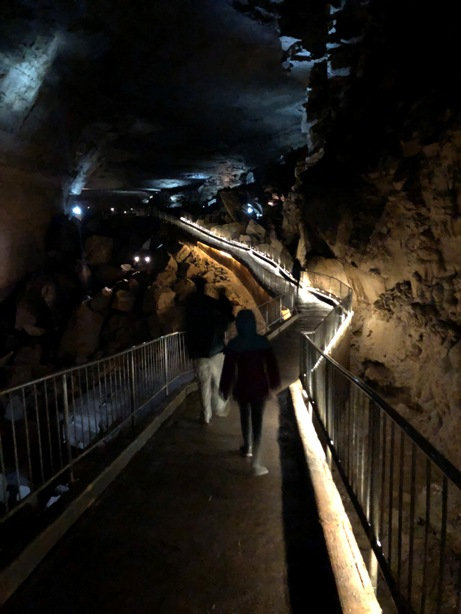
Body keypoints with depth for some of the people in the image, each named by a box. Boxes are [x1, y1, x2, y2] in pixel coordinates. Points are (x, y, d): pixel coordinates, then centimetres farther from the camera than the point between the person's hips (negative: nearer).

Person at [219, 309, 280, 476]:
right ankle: (255, 463, -2)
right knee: (257, 421, 2)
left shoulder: (233, 344, -12)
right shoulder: (262, 341, -10)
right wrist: (273, 383, 10)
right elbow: (271, 364, -4)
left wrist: (225, 389, 3)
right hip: (259, 386, -1)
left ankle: (247, 447, 45)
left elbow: (229, 369, -8)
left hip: (242, 387, 1)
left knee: (245, 416, 24)